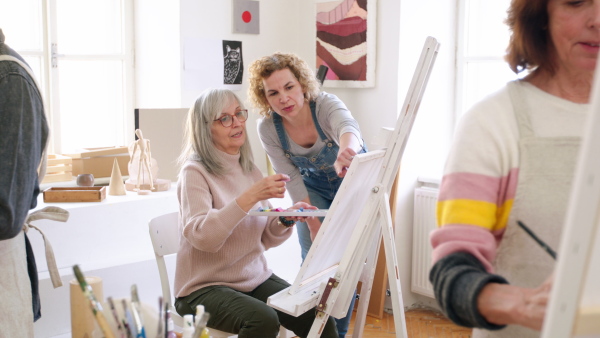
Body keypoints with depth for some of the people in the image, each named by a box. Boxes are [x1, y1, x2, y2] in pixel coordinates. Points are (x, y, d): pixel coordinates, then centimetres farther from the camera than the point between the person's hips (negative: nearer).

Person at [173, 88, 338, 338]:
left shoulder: (250, 169, 9)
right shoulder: (195, 172, -10)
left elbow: (266, 238, 12)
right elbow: (201, 236, -25)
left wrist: (286, 220, -8)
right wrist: (249, 197, -31)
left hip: (256, 278, 6)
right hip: (205, 287, -5)